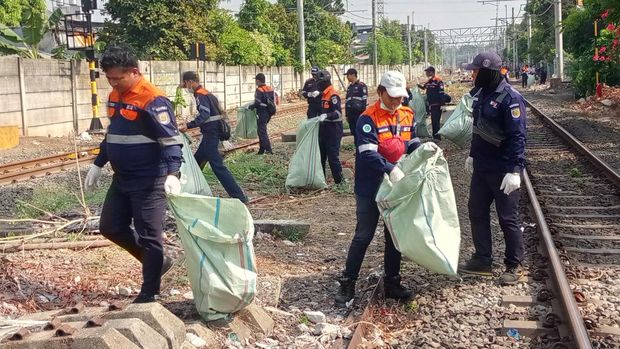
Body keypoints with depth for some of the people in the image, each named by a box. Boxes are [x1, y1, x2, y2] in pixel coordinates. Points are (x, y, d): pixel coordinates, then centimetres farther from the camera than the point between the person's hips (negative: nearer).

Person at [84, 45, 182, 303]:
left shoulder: (153, 100, -18)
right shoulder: (114, 96, 9)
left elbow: (171, 140, -23)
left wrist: (172, 174, -37)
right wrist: (98, 165, 23)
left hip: (149, 182, -9)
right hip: (121, 179, 9)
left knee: (148, 236, -1)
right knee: (110, 227, 14)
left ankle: (149, 293, 14)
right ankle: (157, 261, 29)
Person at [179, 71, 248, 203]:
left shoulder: (200, 95, -13)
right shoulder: (207, 93, 16)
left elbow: (204, 115, -27)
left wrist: (188, 126, -31)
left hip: (210, 135, -10)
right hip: (213, 133, 10)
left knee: (218, 166, -11)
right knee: (196, 163, 18)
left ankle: (239, 196, -14)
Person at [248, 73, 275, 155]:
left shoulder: (259, 90, -16)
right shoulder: (270, 89, 9)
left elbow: (257, 103, -21)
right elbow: (274, 101, 13)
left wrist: (250, 107, -5)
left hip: (262, 113, -8)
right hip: (269, 113, 8)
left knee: (262, 131, -4)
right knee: (262, 130, 19)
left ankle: (268, 149, -11)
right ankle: (262, 149, 23)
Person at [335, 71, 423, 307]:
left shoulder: (407, 115, 4)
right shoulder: (368, 118, -17)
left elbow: (411, 143, 14)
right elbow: (368, 153, -26)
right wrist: (390, 169, -38)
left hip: (397, 186, 6)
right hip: (370, 188, -6)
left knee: (395, 234, 13)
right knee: (363, 236, 0)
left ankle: (392, 283, 26)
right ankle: (347, 284, 11)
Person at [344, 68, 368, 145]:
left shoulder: (361, 85, -7)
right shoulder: (349, 87, 17)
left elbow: (364, 100, -11)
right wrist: (347, 115, 18)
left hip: (359, 113, -7)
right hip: (351, 114, 7)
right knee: (354, 132, 10)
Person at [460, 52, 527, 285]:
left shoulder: (510, 98, -19)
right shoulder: (480, 94, 8)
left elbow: (517, 137, -22)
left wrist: (515, 170, -26)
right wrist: (472, 155, 23)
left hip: (503, 170, -9)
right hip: (481, 168, 9)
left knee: (508, 218, 3)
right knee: (477, 211, 14)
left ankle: (514, 266, 17)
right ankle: (482, 260, 26)